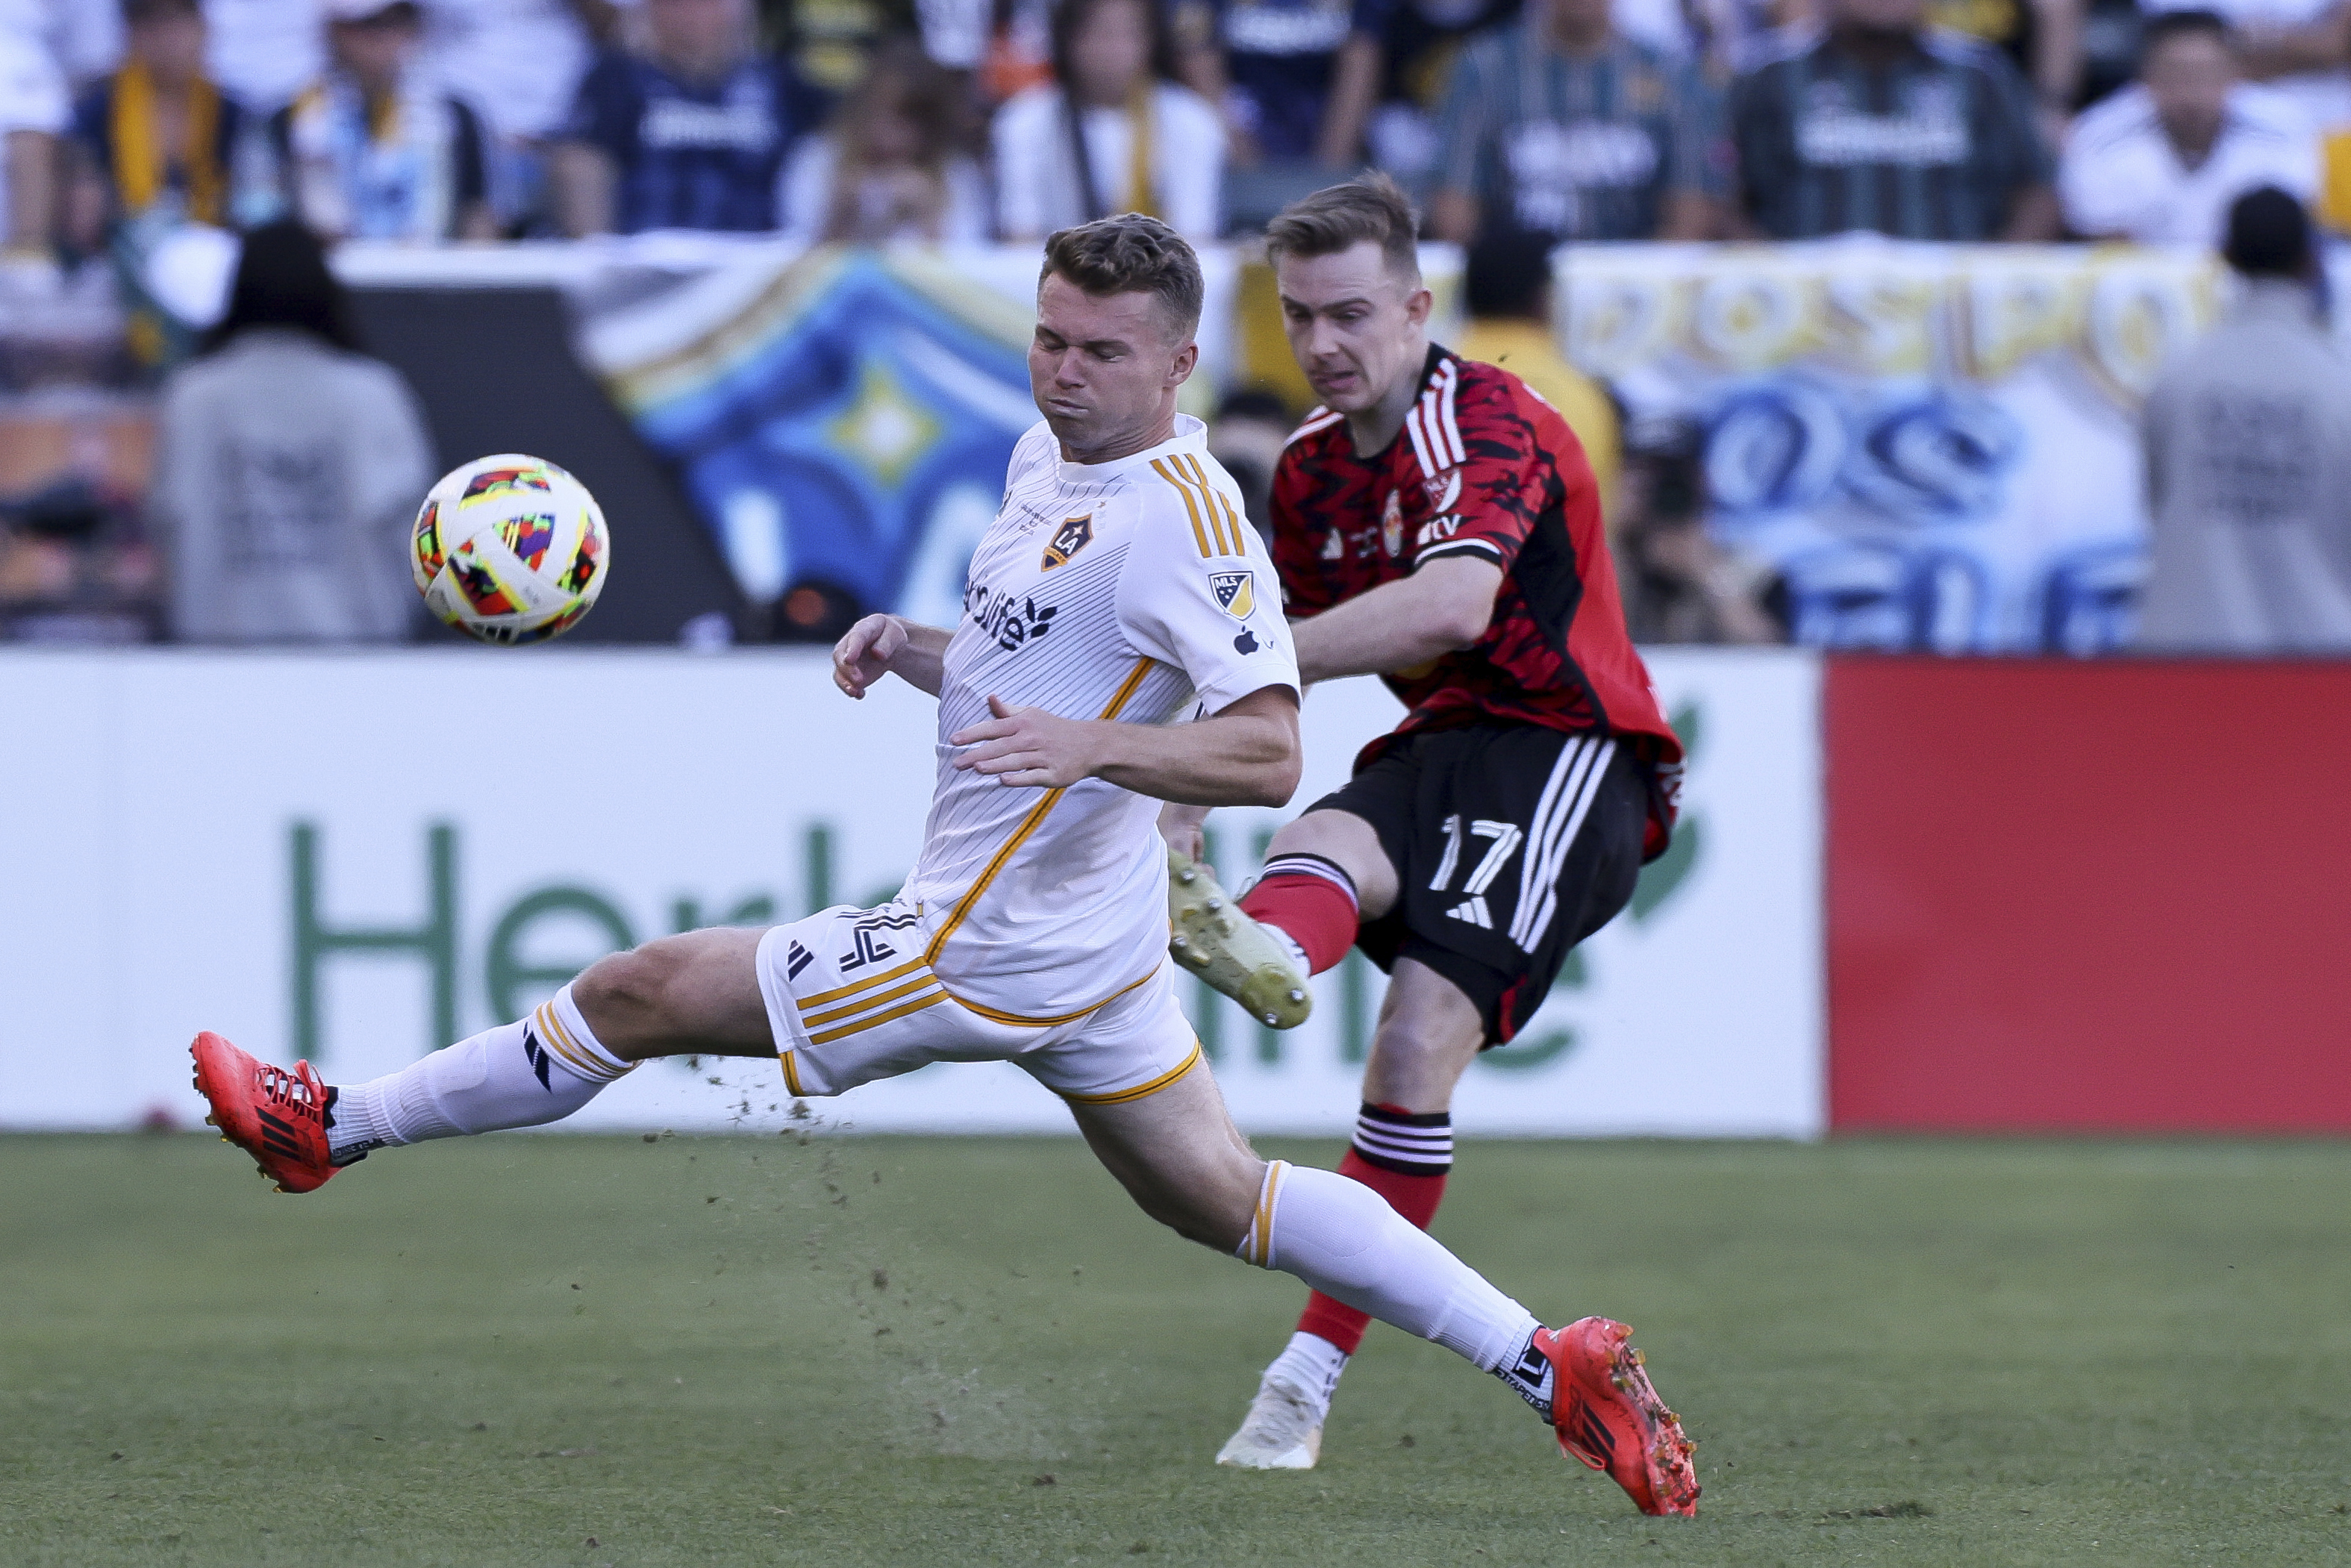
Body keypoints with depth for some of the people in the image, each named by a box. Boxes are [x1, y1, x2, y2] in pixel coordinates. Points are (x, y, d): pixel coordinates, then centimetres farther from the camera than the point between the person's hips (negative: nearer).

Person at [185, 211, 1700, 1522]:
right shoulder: (1048, 456, 8)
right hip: (1089, 932, 10)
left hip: (989, 950, -10)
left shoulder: (1187, 524, -22)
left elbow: (1267, 754, -27)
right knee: (1224, 1201, 15)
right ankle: (1558, 1366, 11)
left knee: (640, 996, 0)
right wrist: (909, 646, 3)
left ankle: (329, 1125, 17)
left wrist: (1088, 745, -40)